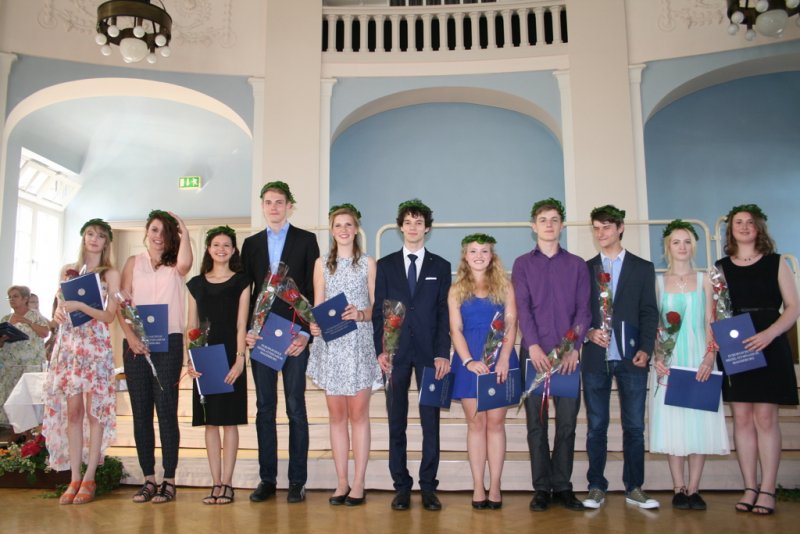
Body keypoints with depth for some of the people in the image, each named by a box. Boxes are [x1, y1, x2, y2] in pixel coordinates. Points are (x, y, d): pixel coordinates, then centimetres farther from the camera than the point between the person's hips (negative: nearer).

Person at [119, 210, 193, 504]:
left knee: (166, 410, -4)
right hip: (135, 344, 3)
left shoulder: (174, 266, 9)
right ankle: (148, 479, 12)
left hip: (168, 342, -2)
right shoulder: (133, 263, 14)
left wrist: (184, 232, -11)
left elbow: (185, 263, -18)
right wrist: (130, 336, -9)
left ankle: (169, 481, 1)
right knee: (140, 411, 4)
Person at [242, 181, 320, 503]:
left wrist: (306, 333, -10)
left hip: (295, 335, -3)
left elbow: (314, 291, -1)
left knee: (295, 409, 1)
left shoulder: (306, 240, 3)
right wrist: (245, 331, -3)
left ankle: (297, 481, 8)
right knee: (265, 408, 8)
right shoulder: (251, 244, 13)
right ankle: (267, 479, 16)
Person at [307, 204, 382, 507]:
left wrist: (360, 314, -16)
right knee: (336, 415, 5)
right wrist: (314, 325, -11)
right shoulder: (322, 264, 11)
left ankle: (358, 484, 7)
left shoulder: (368, 263, 6)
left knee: (358, 414, 0)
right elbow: (317, 306, 9)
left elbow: (376, 306, 4)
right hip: (330, 344, 2)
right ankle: (342, 482, 13)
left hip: (360, 343, -2)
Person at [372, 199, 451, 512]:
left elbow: (444, 312, 4)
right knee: (397, 422, 4)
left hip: (429, 352, 0)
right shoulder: (386, 265, 10)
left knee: (430, 421, 3)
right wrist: (380, 349, -5)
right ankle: (401, 486, 13)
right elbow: (378, 310, 6)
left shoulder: (440, 266, 9)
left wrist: (442, 353, -6)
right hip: (396, 353, 1)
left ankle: (428, 486, 11)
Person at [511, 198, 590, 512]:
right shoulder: (523, 264, 10)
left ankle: (562, 487, 13)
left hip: (568, 356, 1)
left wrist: (574, 348, -8)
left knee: (567, 423, 3)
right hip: (534, 354, -1)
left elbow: (583, 309, 5)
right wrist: (534, 346, -14)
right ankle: (542, 488, 9)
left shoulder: (577, 265, 12)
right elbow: (522, 308, -1)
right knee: (536, 423, 2)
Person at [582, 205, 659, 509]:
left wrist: (646, 349, -6)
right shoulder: (585, 269, 11)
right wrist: (589, 332, -10)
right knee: (596, 427, 5)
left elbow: (649, 312, 5)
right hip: (596, 358, 0)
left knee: (634, 426, 4)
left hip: (631, 358, 0)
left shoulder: (642, 268, 10)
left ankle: (634, 489, 16)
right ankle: (596, 488, 13)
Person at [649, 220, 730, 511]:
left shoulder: (704, 280, 8)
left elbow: (710, 322, 4)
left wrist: (709, 357, -9)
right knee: (672, 422, 0)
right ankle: (678, 489, 8)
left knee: (700, 421, -1)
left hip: (699, 360, 1)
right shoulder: (658, 282, 6)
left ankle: (693, 489, 7)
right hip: (669, 362, 0)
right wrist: (656, 357, -8)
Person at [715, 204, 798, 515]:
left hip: (768, 347, -2)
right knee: (741, 418, 3)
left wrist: (769, 333, -16)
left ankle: (767, 490, 4)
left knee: (765, 417, -3)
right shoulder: (721, 268, 10)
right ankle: (749, 488, 11)